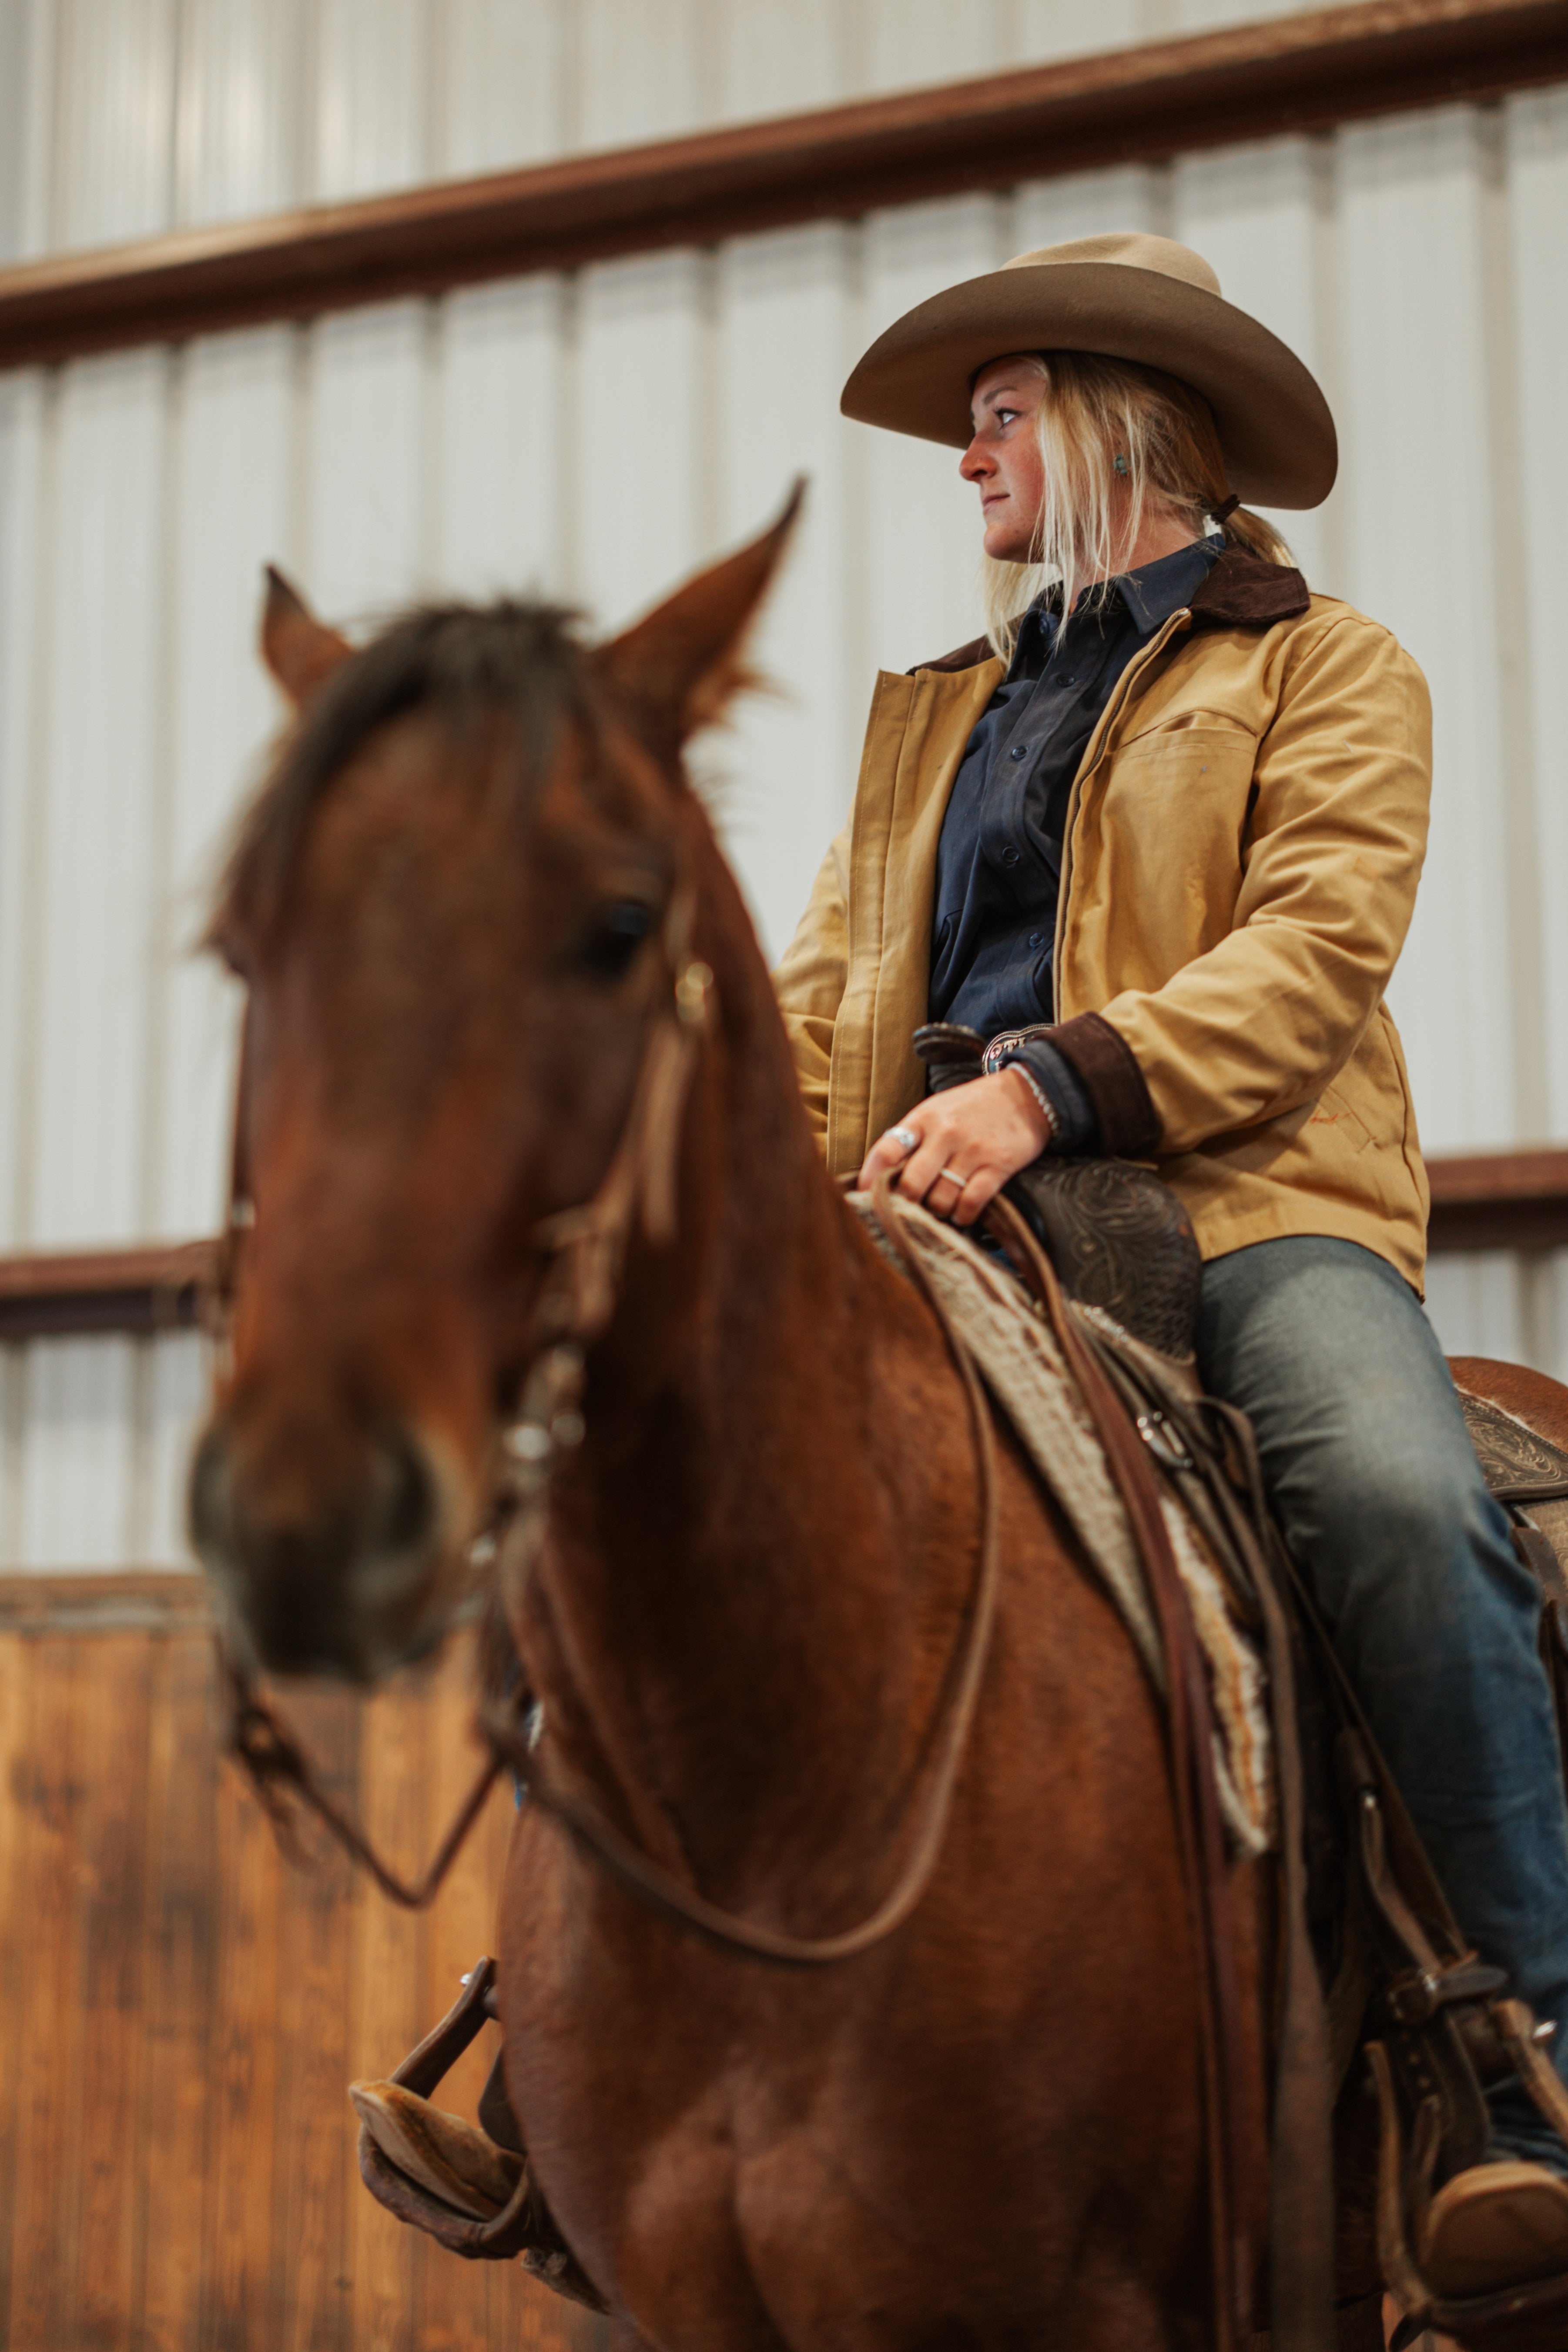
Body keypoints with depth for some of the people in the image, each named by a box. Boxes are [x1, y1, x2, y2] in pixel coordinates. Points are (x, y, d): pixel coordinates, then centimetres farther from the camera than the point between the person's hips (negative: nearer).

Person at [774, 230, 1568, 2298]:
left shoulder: (1326, 667, 12)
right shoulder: (936, 716, 30)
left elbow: (1319, 947, -5)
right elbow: (828, 980, 22)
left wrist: (1050, 1085, -20)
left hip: (1240, 1192, -5)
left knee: (1400, 1498, -33)